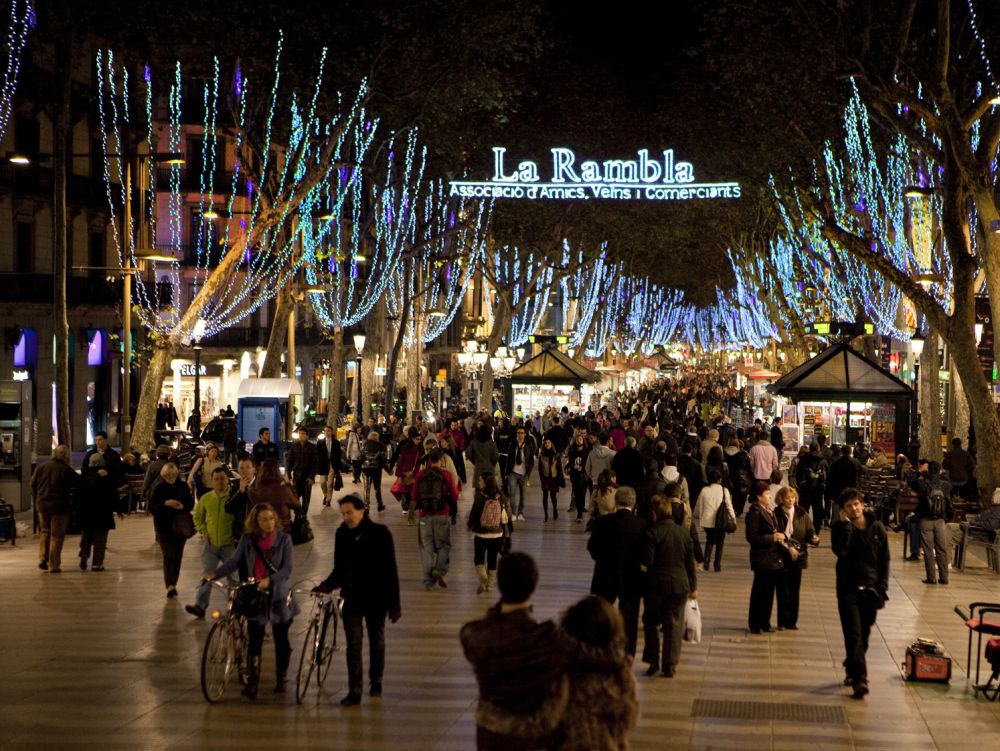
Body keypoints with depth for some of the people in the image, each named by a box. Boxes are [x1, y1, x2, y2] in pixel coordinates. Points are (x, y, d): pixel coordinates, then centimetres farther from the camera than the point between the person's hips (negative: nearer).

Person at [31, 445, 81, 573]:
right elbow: (78, 485, -5)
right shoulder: (67, 470, -10)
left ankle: (43, 558, 13)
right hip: (59, 506, -4)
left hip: (42, 505, 4)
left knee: (44, 531, 22)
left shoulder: (40, 468, 3)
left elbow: (33, 486, 8)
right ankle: (53, 565, 2)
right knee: (56, 536, 2)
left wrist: (36, 502, 16)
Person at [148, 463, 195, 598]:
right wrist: (165, 504, -23)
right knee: (168, 555, -13)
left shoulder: (183, 487, 3)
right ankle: (170, 585, -19)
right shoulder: (159, 489, -4)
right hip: (164, 528, -3)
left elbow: (191, 503, 6)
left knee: (178, 556, 8)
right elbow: (151, 508, -8)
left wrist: (183, 506, -16)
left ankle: (173, 584, 21)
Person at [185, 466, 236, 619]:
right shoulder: (206, 498, 2)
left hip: (229, 544, -2)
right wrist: (202, 531, 4)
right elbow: (197, 516, 17)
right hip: (210, 544, 2)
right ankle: (200, 605, -5)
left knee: (234, 575, 8)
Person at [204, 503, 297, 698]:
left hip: (279, 594, -1)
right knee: (254, 640, -3)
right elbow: (234, 561, -2)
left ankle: (281, 679, 23)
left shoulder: (283, 539, -7)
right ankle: (253, 680, 0)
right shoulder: (248, 540, 0)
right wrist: (214, 574, -17)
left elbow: (287, 567, -13)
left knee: (281, 639, 7)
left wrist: (269, 580, -29)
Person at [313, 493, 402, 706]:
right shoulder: (342, 534, 0)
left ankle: (376, 681, 33)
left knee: (376, 640, 14)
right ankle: (354, 691, -1)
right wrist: (327, 585, -11)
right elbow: (340, 568, 9)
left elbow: (390, 570, -10)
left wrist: (394, 604, -11)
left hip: (375, 598, -2)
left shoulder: (380, 533, -11)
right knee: (353, 643, -2)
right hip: (351, 597, 2)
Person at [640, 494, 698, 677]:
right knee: (674, 625, 7)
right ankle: (669, 666, 7)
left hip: (656, 585, -3)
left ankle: (653, 661, 14)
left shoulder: (652, 532, -11)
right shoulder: (683, 533, 3)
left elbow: (647, 561, -14)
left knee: (651, 623, 15)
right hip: (680, 585, 3)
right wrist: (693, 587, 14)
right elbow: (690, 562, 7)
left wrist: (641, 566, 8)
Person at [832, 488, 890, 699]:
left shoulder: (876, 528, 2)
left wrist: (882, 588, -2)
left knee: (864, 636, 10)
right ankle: (859, 679, -18)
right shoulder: (839, 528, -2)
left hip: (871, 589, 2)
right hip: (848, 589, -2)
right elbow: (840, 551, -21)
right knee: (854, 636, -11)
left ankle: (852, 671, 28)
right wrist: (846, 525, -19)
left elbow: (885, 560, 6)